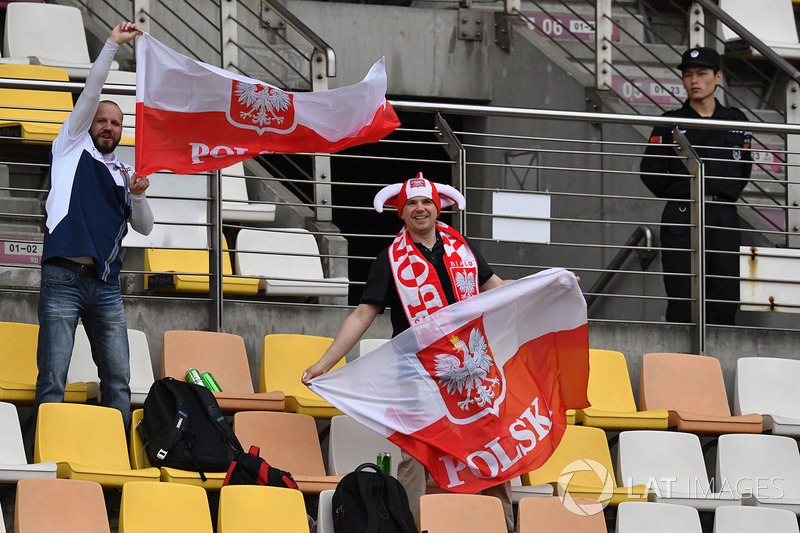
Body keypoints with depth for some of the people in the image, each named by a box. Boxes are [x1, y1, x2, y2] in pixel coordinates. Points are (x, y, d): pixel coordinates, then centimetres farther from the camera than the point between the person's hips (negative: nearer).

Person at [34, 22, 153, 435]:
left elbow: (144, 228, 18)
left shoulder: (124, 173, 22)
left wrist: (138, 196, -1)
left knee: (118, 381, -2)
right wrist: (112, 45, 0)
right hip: (64, 280, -5)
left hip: (106, 285, 5)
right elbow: (90, 93, 3)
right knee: (52, 380, -9)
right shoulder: (72, 149, 12)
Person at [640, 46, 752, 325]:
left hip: (725, 219, 2)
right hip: (682, 220, -2)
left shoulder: (736, 121, 11)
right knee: (682, 303, -6)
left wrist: (725, 197, 9)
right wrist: (677, 195, 3)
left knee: (726, 301, -1)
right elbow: (650, 172, 3)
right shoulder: (671, 123, 3)